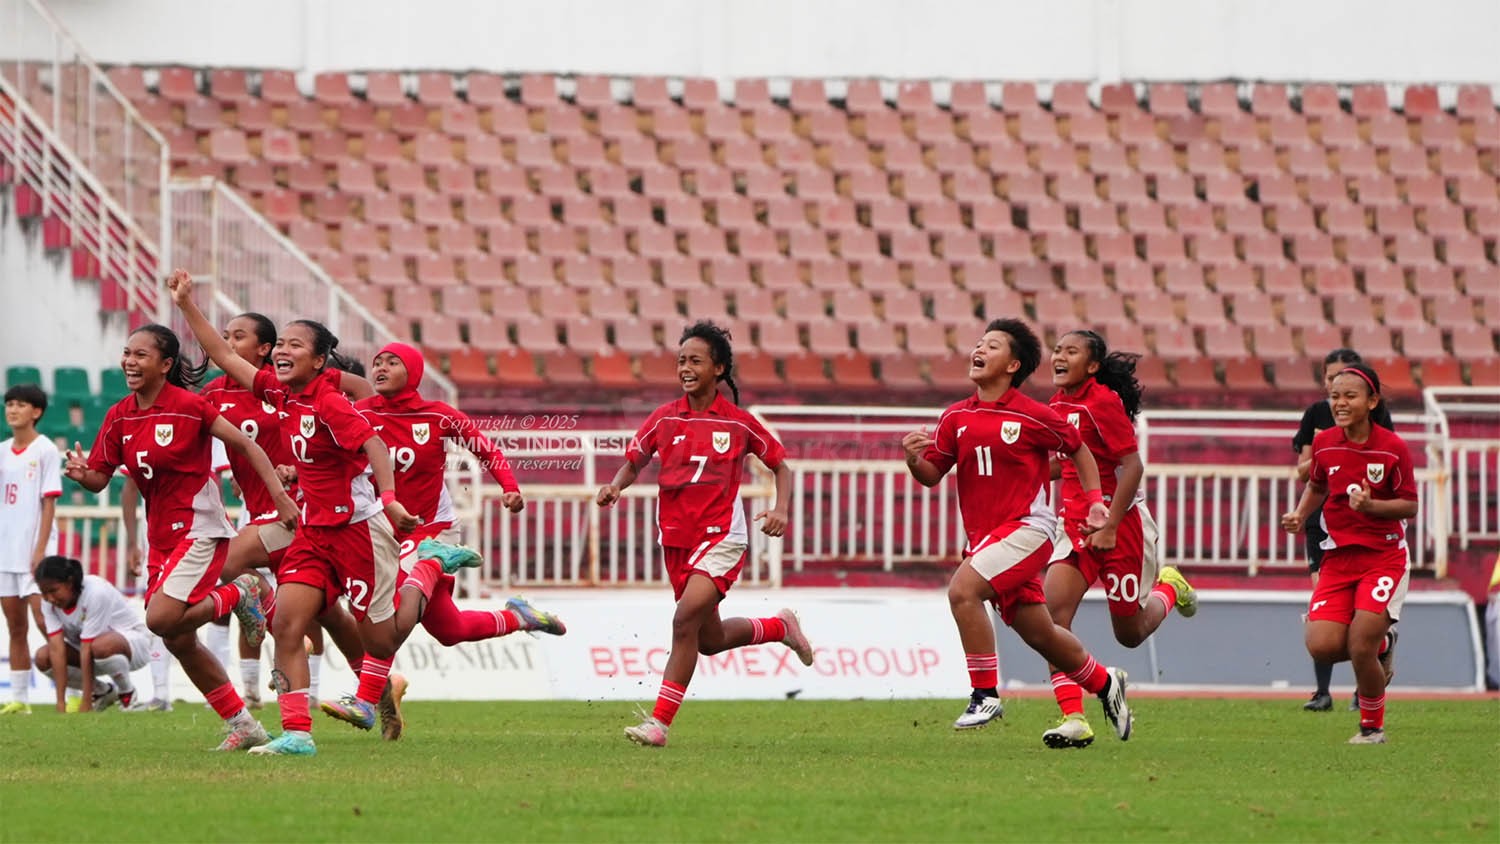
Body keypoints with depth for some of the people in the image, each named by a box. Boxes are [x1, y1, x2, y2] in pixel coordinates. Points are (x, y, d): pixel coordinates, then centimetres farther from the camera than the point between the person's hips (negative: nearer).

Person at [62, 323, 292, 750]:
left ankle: (238, 595, 4)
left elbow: (247, 446, -11)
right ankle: (244, 724, 20)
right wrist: (81, 474, -18)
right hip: (162, 536, 7)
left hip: (199, 530, -7)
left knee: (162, 619, -23)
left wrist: (280, 495, -18)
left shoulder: (189, 406, -14)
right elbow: (100, 477, 6)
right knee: (179, 640, 8)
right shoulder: (119, 417, 4)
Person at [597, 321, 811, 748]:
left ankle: (659, 722, -19)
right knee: (710, 640, 15)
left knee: (686, 620, -22)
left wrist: (780, 510, -9)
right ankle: (780, 626, 45)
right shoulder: (664, 419, 4)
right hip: (676, 538, 5)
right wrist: (615, 486, -10)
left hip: (721, 537, -5)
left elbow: (781, 467, 8)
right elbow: (634, 462, 12)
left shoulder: (739, 423, -3)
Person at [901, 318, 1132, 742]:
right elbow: (932, 476, 8)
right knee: (1039, 634, 13)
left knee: (963, 590, -27)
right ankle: (1103, 683, 38)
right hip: (983, 535, 6)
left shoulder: (1033, 416, -7)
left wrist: (1094, 500, 3)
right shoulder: (955, 418, 7)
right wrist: (914, 459, -14)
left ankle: (986, 693, -19)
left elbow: (1077, 448, 9)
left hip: (1026, 528, -6)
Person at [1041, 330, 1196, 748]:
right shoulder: (1058, 404, 8)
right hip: (1075, 521, 6)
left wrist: (1109, 526, -21)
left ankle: (1169, 588, 41)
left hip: (1120, 521, -6)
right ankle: (1073, 718, -16)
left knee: (1131, 633, 6)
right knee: (1052, 610, -16)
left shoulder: (1103, 402, -16)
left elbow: (1132, 467, -19)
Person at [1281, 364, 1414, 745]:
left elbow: (1410, 506, -6)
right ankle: (1381, 646, 21)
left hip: (1384, 555, -4)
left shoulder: (1392, 448, -10)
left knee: (1360, 646, -14)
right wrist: (1300, 515, 2)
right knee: (1322, 646, -13)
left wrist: (1371, 505, -22)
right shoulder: (1323, 443, 2)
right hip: (1338, 556, 4)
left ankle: (1373, 727, 11)